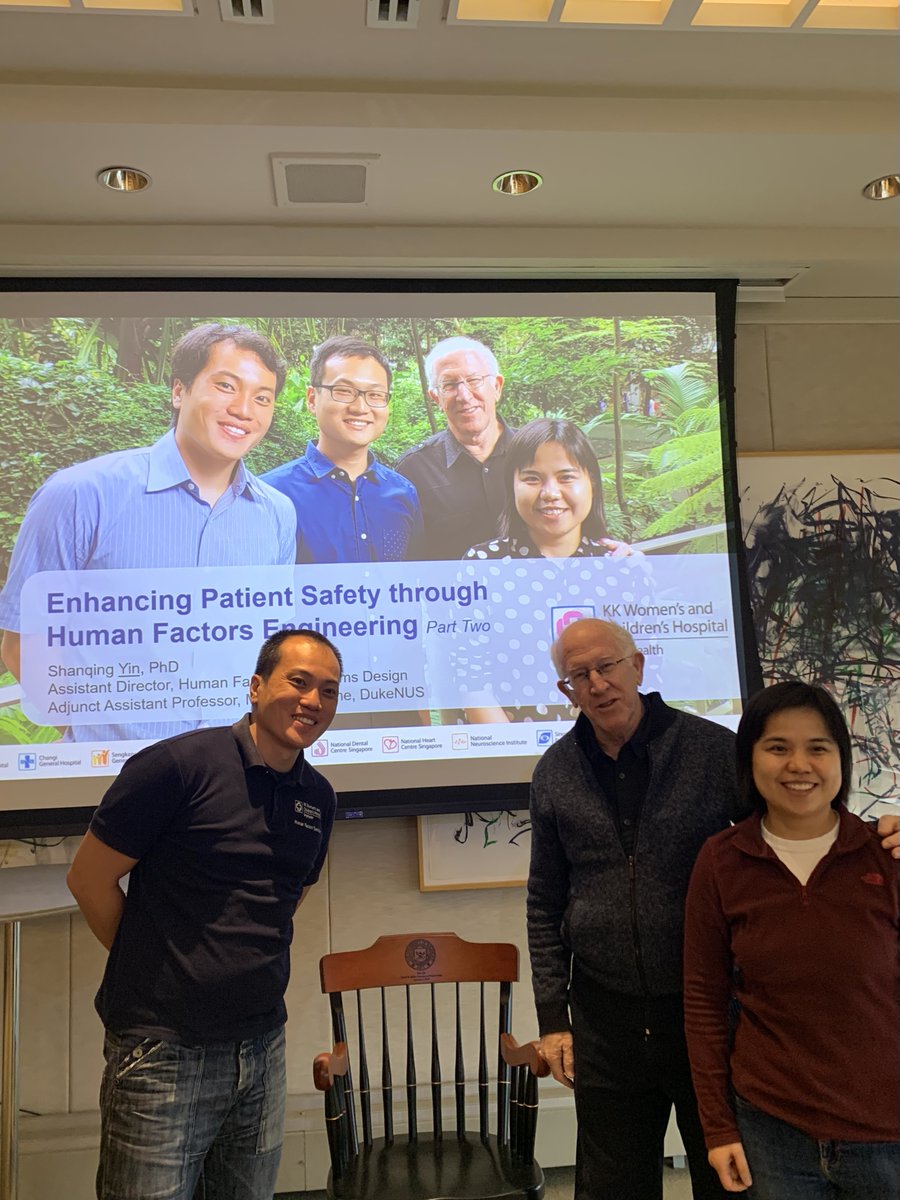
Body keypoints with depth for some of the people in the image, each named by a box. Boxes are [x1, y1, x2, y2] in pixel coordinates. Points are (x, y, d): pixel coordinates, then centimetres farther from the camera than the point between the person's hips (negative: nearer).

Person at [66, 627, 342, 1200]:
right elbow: (90, 878, -7)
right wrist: (153, 966, 1)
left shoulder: (319, 797, 4)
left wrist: (252, 961, 11)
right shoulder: (178, 764, -15)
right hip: (164, 1052, -5)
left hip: (263, 1047, 6)